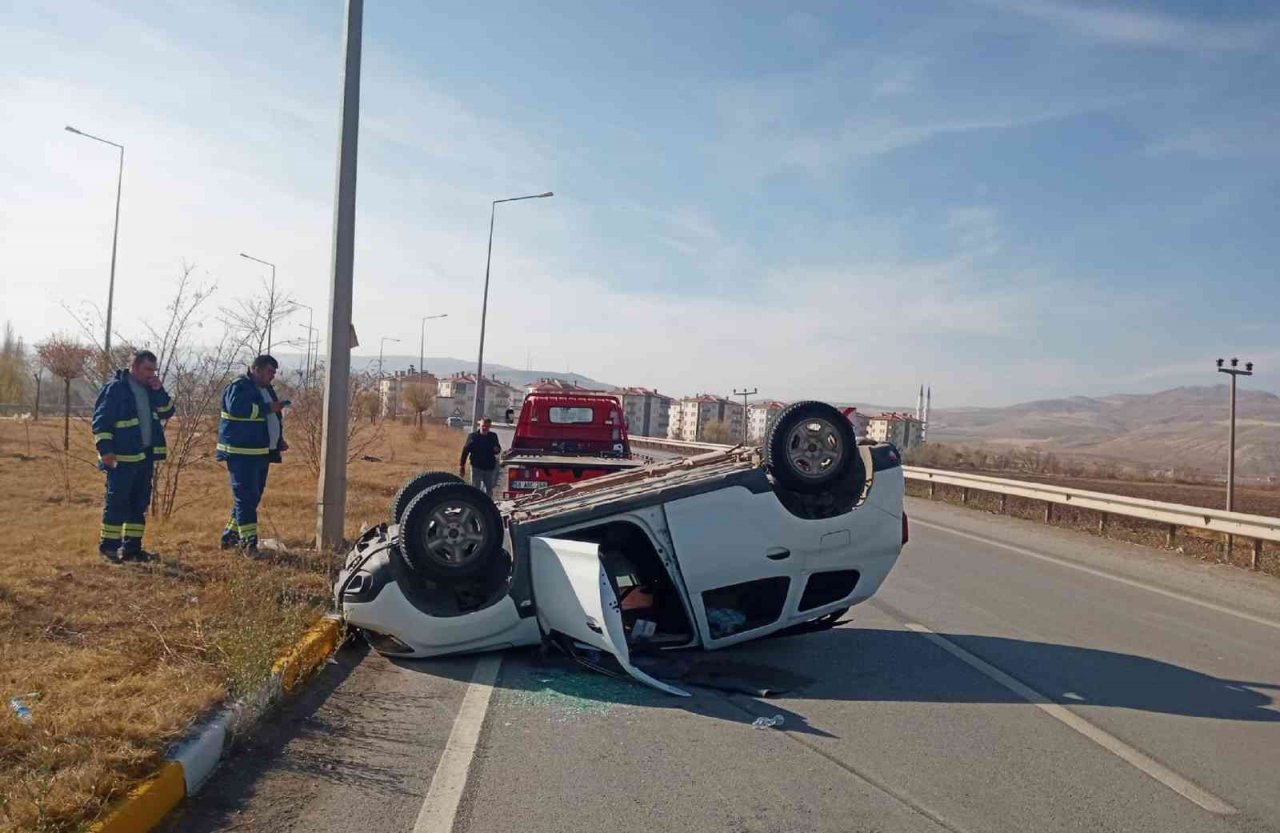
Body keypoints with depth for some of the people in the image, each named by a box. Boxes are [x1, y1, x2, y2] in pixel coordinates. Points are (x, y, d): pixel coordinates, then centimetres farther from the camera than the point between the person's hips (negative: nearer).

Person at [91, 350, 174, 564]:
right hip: (122, 458, -7)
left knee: (140, 504, 10)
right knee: (116, 502, -2)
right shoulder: (115, 388, -9)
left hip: (146, 456, 7)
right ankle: (108, 546, 9)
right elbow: (101, 420, -12)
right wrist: (105, 449, -19)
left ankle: (132, 547, 18)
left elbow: (167, 412, 8)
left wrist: (159, 392, -6)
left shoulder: (151, 389, 13)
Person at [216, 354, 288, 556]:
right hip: (242, 453, -9)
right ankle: (248, 541, -8)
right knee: (246, 496, -10)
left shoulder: (266, 389, 19)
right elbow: (237, 408, -27)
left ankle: (230, 536, 23)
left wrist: (279, 440, 15)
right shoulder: (239, 387, -9)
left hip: (261, 453, 9)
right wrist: (268, 408, -23)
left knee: (253, 497, 12)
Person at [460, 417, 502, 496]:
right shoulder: (473, 436, -5)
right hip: (476, 467, -3)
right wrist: (462, 466, -5)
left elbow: (498, 451, 15)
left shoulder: (493, 436, 4)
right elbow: (465, 451, -3)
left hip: (489, 468, 3)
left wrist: (497, 450, -11)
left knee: (489, 490, 13)